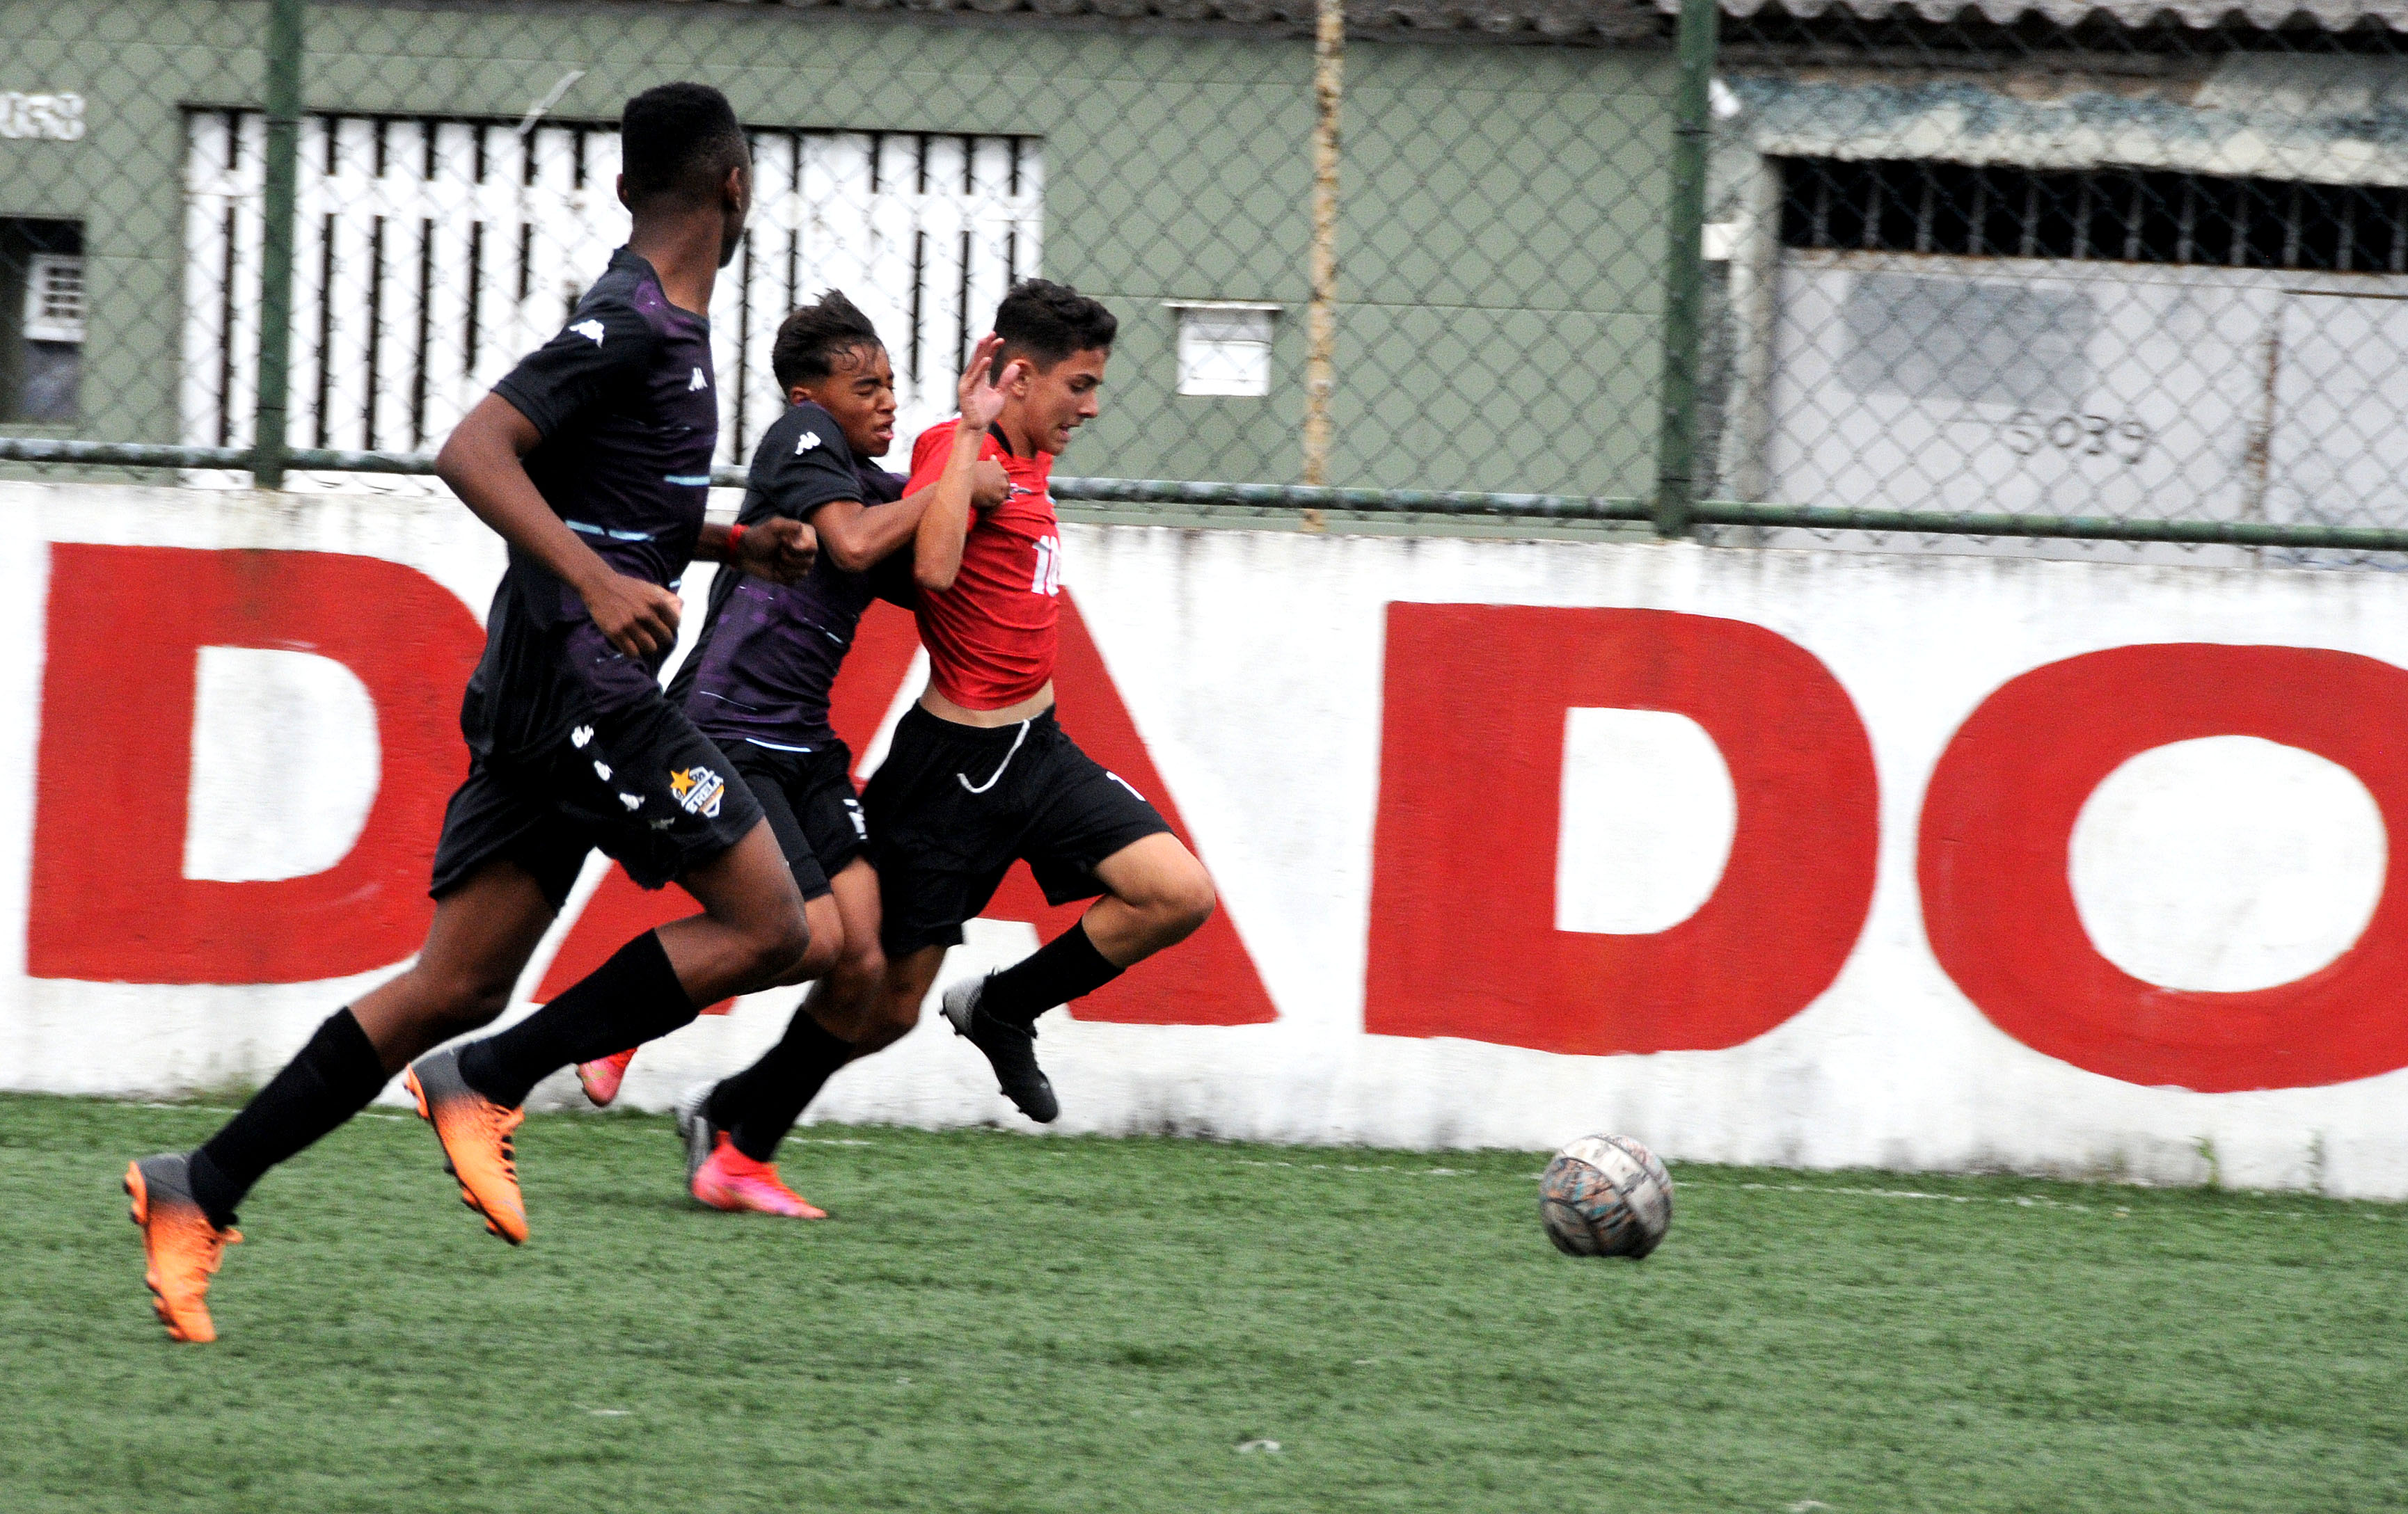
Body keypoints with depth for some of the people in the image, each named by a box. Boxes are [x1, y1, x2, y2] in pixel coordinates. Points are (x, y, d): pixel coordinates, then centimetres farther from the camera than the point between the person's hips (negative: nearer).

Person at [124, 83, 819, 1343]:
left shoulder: (659, 324, 18)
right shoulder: (632, 323, -12)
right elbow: (473, 453, -23)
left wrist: (727, 545, 20)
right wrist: (598, 581, -31)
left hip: (535, 699, 10)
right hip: (583, 685, -10)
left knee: (454, 984, 6)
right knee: (768, 927, -6)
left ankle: (201, 1192, 1)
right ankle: (490, 1081, -8)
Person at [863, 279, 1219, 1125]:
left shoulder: (1032, 460, 13)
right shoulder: (956, 449, -14)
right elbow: (933, 568, -34)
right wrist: (974, 429, -28)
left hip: (1040, 750, 8)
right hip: (954, 767, -8)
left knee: (1180, 896, -8)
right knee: (886, 1007, -2)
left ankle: (1003, 1009, 11)